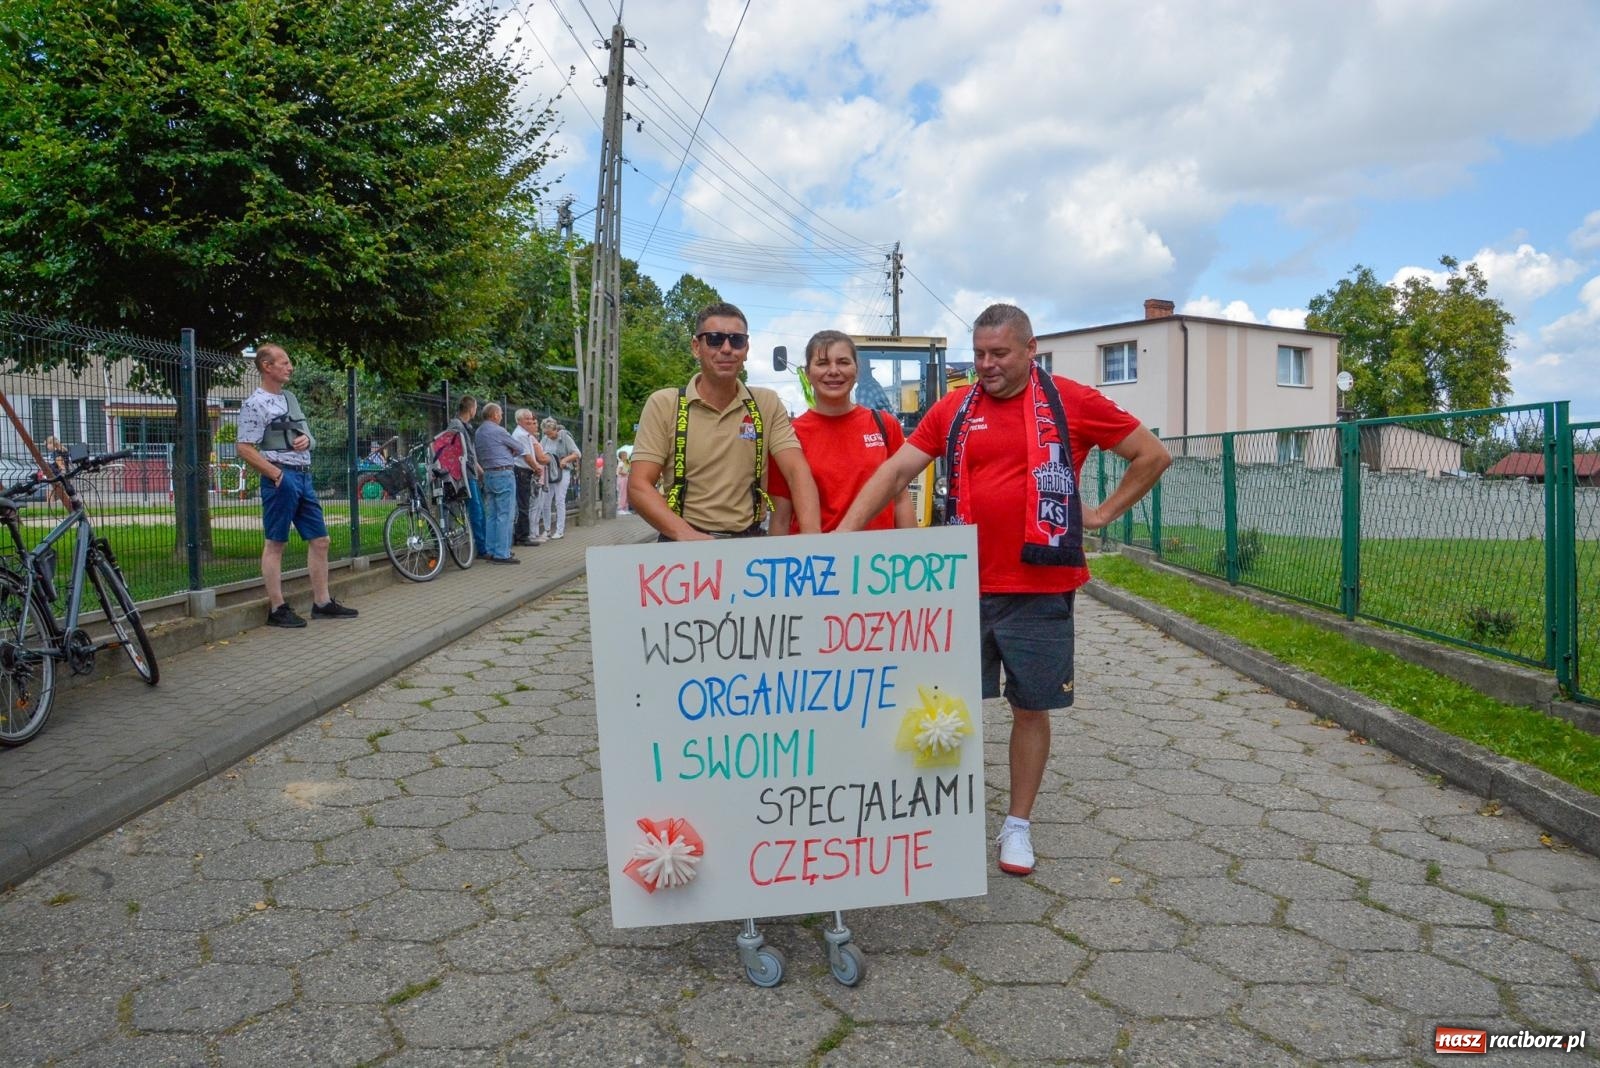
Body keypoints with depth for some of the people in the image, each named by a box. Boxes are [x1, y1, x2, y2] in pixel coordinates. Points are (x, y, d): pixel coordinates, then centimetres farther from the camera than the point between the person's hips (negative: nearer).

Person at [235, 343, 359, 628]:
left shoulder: (289, 397, 17)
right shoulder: (255, 404, -7)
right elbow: (244, 448, -12)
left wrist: (306, 439, 3)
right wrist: (277, 474, -17)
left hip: (304, 476, 8)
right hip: (281, 478, -8)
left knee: (319, 540, 9)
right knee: (275, 544, -2)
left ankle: (322, 603, 16)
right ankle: (277, 609, 3)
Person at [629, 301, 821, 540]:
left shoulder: (767, 404, 7)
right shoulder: (663, 404, 2)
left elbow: (797, 472, -3)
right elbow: (639, 486, -4)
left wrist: (811, 537, -20)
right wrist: (687, 535, -21)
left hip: (749, 543, 2)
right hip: (683, 545, -2)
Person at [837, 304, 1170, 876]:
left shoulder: (1072, 401, -2)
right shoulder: (954, 408, 4)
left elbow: (1153, 455, 7)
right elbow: (895, 471, -1)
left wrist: (1103, 512, 1)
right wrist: (841, 538, -10)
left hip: (1040, 591, -2)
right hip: (964, 588, 2)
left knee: (1031, 708, 9)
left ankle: (1017, 825, 26)